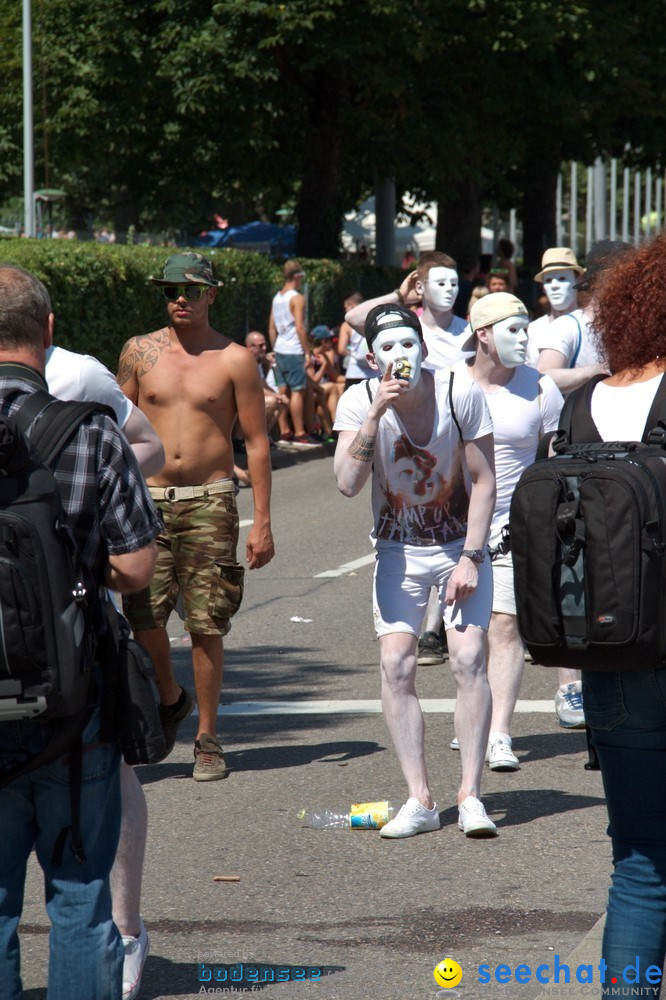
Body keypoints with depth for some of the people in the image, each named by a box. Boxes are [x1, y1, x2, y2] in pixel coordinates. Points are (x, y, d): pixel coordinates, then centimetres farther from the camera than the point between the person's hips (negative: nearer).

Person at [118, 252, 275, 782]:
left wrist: (263, 522, -3)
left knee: (206, 626, -1)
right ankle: (170, 699, 19)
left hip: (209, 501, -2)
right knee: (143, 614, -10)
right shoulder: (139, 352, 7)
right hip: (148, 499, 2)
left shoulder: (235, 360, 1)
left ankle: (207, 738, 10)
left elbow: (257, 442, 2)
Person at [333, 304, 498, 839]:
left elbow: (483, 482, -8)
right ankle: (420, 800, -4)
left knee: (469, 659, -14)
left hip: (461, 543, -1)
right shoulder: (359, 401, -11)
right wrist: (376, 413, -29)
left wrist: (470, 557, -14)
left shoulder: (462, 394, -15)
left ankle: (471, 794, -8)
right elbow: (348, 484, -22)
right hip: (398, 550, 1)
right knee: (396, 666, -9)